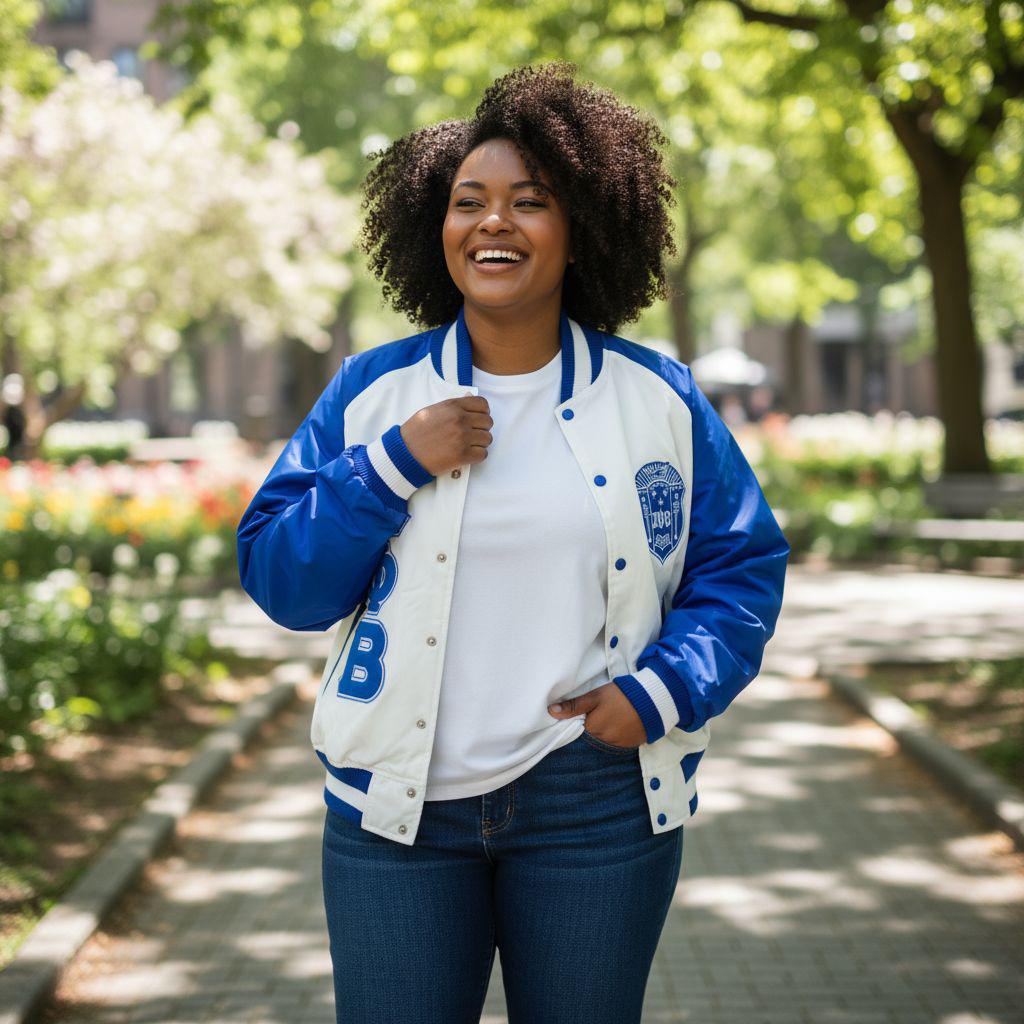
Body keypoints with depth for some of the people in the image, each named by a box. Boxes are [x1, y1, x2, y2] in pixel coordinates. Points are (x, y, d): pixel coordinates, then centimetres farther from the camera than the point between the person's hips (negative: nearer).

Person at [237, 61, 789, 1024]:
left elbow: (743, 566, 6)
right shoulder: (369, 393, 2)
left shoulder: (660, 398, 3)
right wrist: (393, 465, -14)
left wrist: (662, 692, -9)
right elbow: (276, 580, -1)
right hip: (399, 802, 0)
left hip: (599, 806, 1)